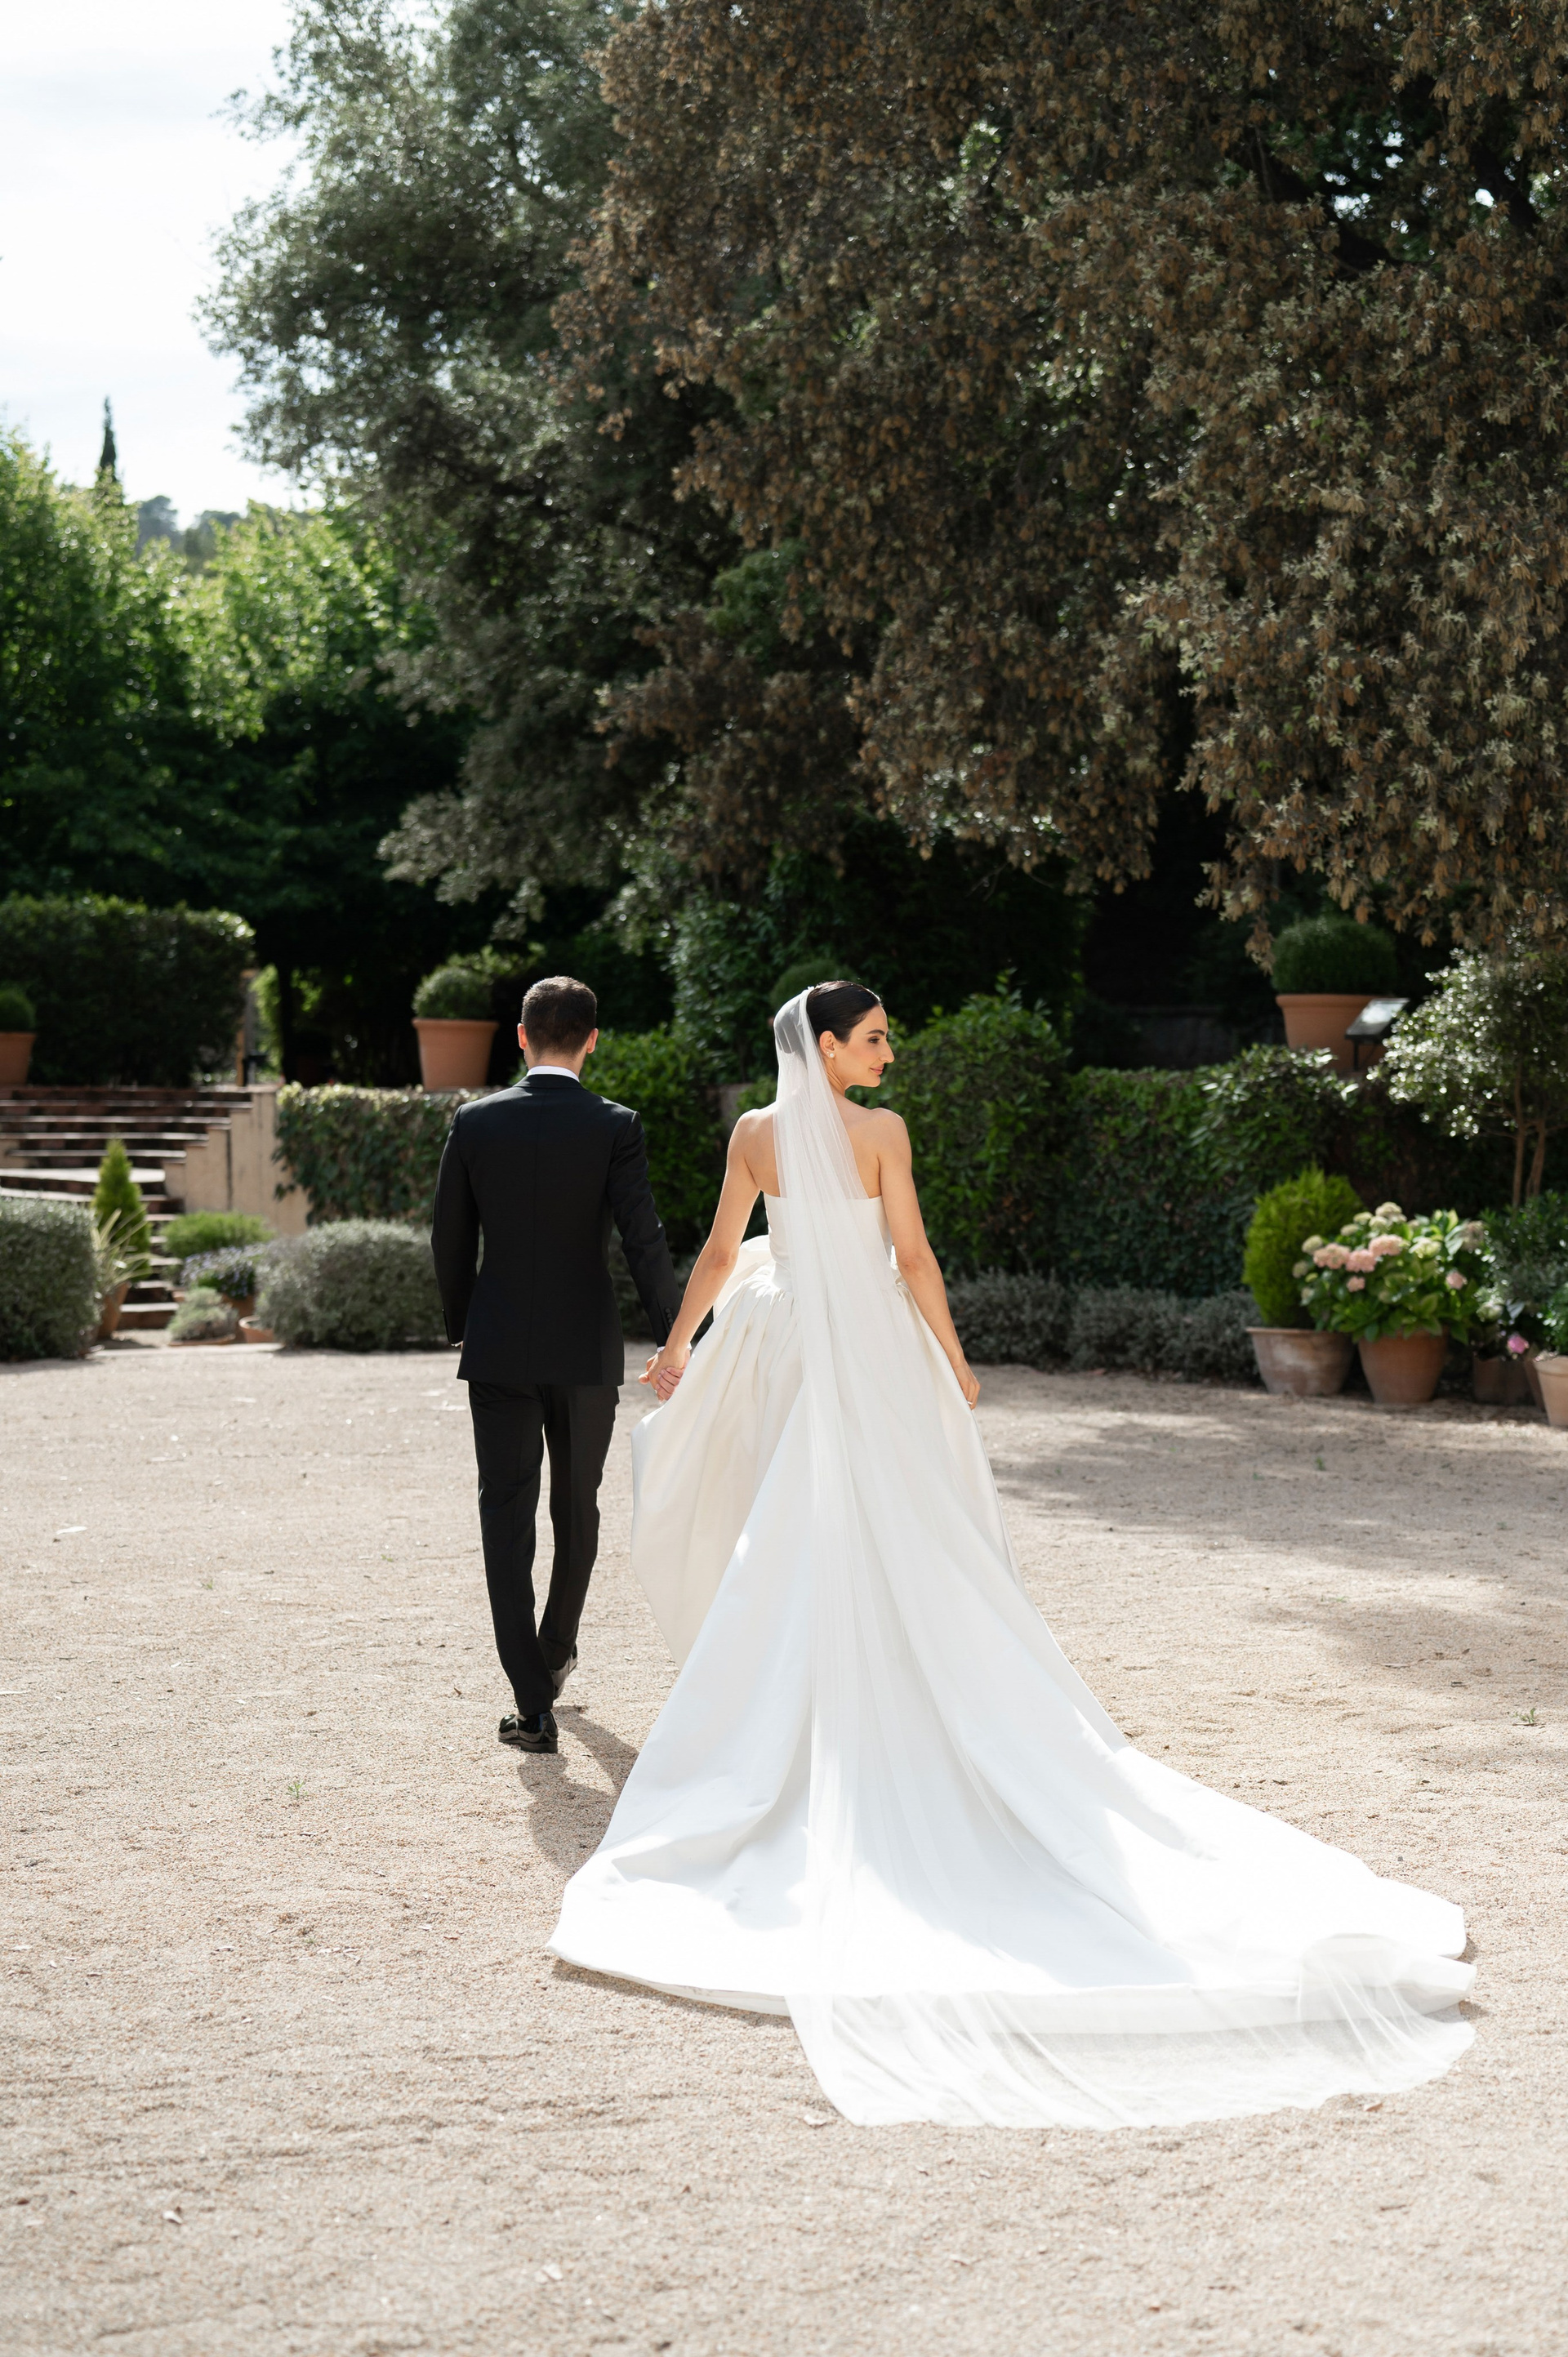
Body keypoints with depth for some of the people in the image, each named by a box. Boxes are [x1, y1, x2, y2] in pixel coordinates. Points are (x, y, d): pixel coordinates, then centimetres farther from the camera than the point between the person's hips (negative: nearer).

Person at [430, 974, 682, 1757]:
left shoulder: (475, 1122, -2)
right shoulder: (613, 1126, -7)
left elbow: (450, 1242, 3)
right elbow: (643, 1243, -12)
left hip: (498, 1348, 0)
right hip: (586, 1348, 0)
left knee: (506, 1517, 2)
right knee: (576, 1508, 19)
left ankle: (533, 1704, -6)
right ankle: (556, 1653, 39)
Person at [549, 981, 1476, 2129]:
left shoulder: (756, 1134, 0)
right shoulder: (880, 1131, -11)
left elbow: (723, 1250, 6)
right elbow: (913, 1256, -9)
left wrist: (679, 1344, 18)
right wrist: (956, 1361, 1)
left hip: (786, 1361, 4)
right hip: (877, 1357, -4)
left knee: (793, 1560, 11)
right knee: (913, 1551, 5)